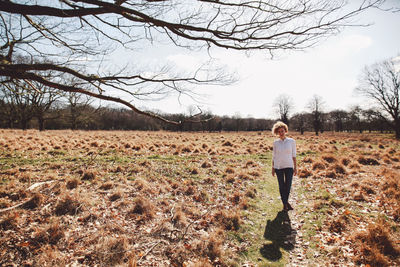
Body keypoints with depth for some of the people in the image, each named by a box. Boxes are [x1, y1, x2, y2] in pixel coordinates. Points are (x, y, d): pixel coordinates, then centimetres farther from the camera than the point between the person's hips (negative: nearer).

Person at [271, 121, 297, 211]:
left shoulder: (292, 141, -1)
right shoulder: (276, 142, 1)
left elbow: (294, 155, 2)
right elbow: (274, 156, 6)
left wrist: (295, 167, 0)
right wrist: (273, 168, 4)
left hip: (289, 166, 0)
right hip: (278, 166, 0)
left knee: (288, 186, 0)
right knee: (281, 186, 5)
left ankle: (286, 201, 28)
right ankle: (285, 204, 22)